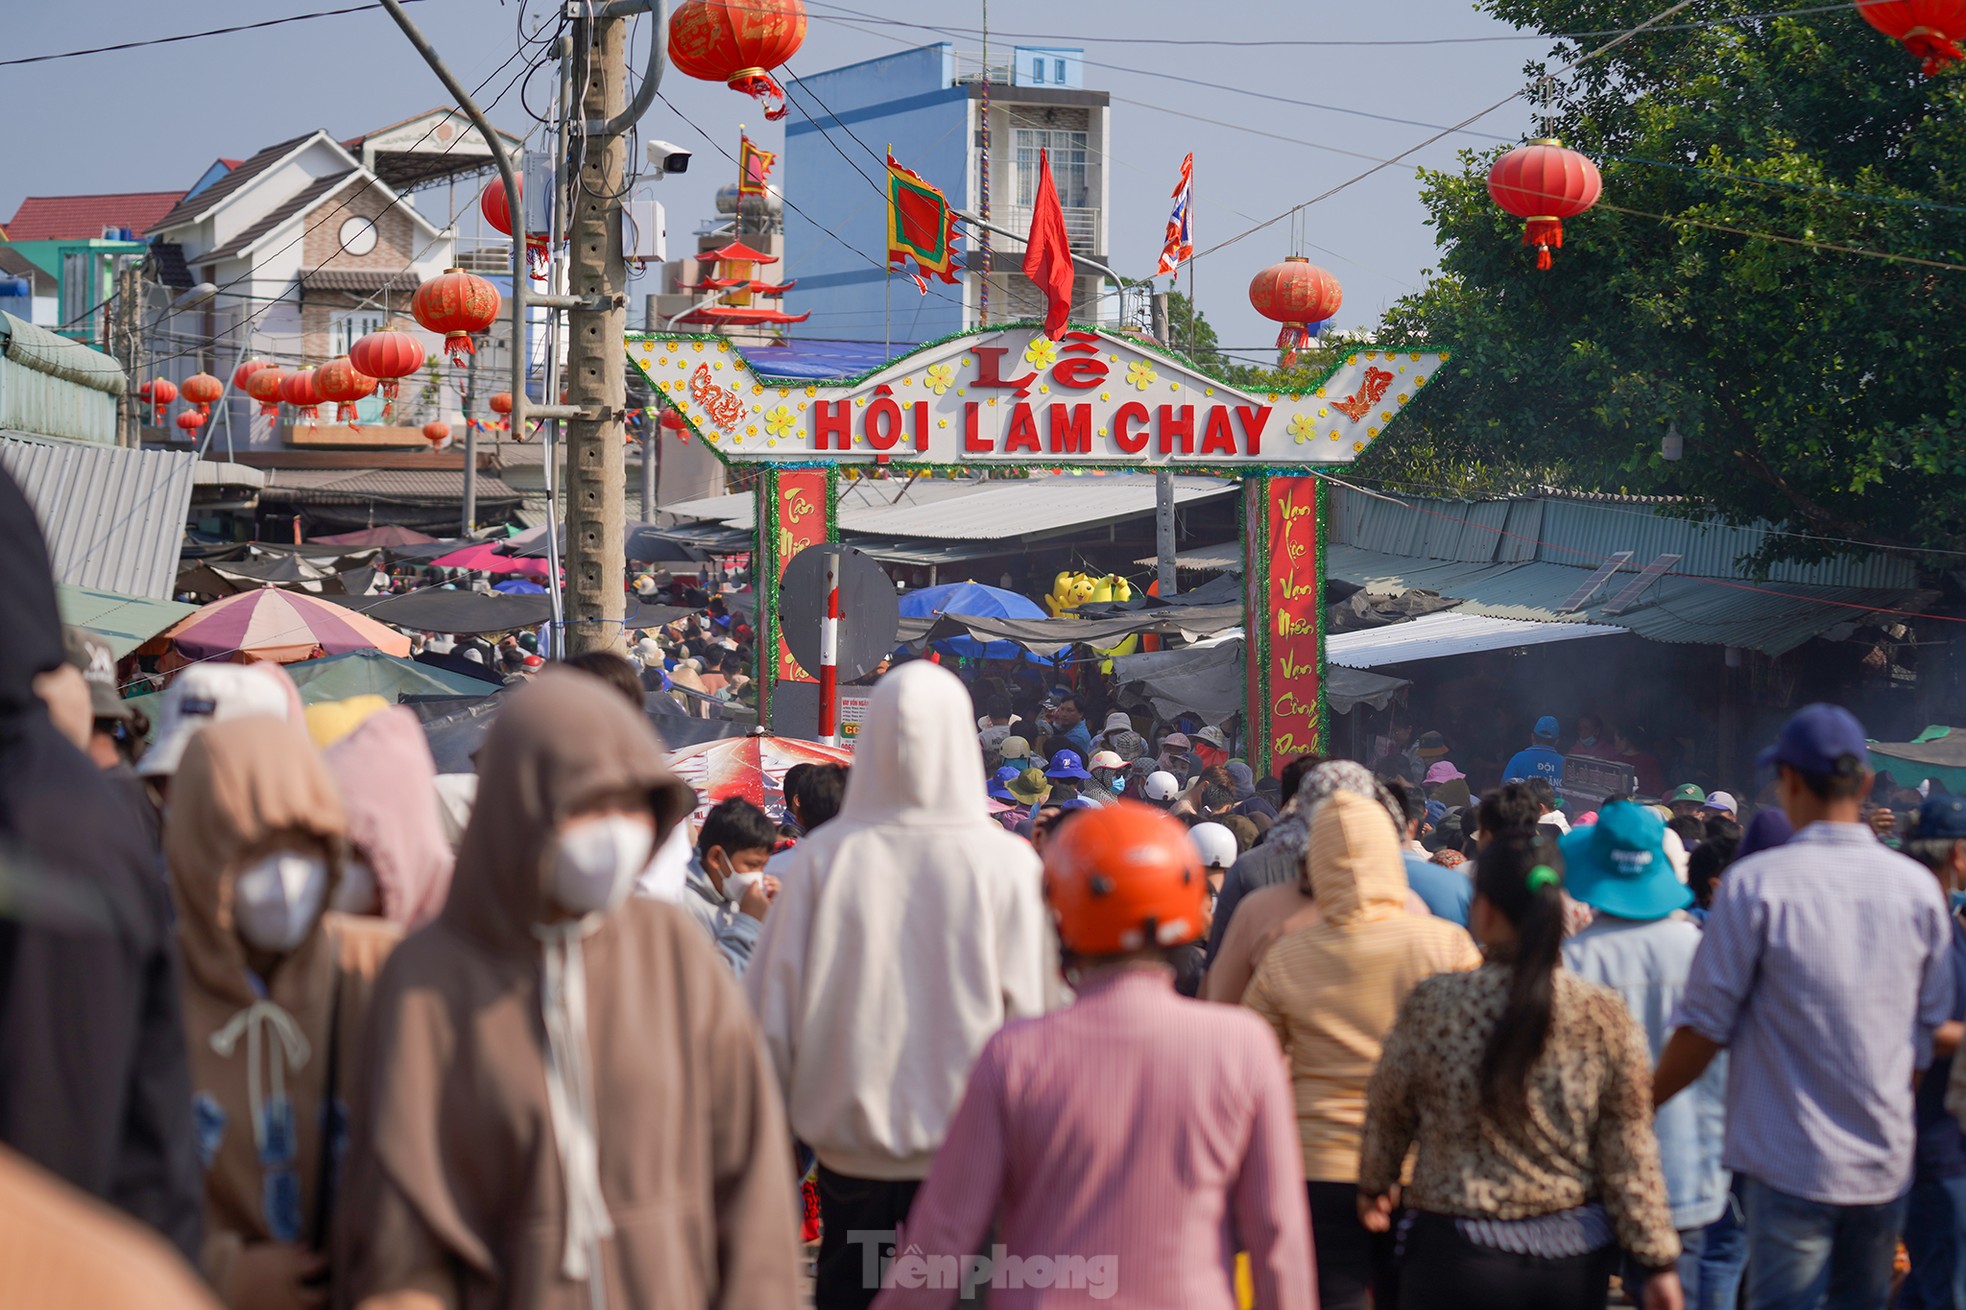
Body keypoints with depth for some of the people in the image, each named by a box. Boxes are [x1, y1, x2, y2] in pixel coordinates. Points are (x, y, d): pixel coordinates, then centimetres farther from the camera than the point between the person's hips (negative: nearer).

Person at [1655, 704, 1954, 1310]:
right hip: (1887, 1162, 4)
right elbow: (1929, 1027, 11)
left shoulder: (1755, 883, -11)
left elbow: (1704, 1026, -8)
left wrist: (1643, 1104, 6)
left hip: (1790, 1163, -4)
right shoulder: (1917, 887, 2)